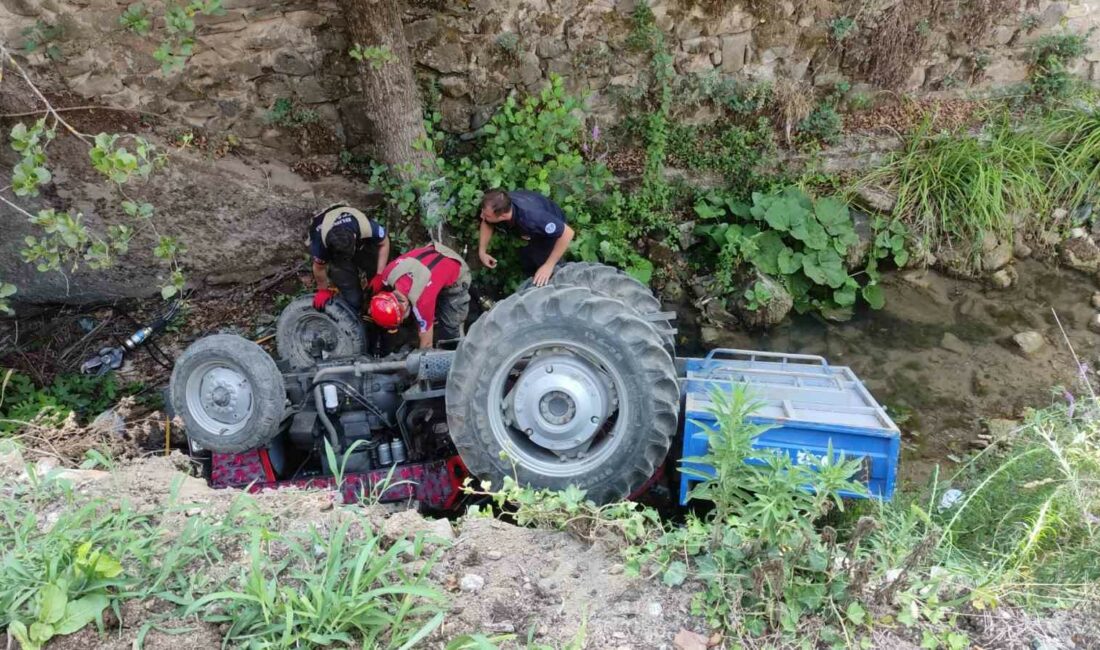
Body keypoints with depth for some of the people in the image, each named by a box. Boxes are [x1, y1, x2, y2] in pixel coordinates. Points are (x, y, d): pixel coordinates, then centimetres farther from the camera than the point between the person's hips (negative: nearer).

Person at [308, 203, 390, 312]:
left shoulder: (366, 227, -42)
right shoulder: (320, 240, -41)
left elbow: (384, 243, -18)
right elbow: (319, 267, -19)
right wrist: (324, 290, -2)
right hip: (332, 252, -2)